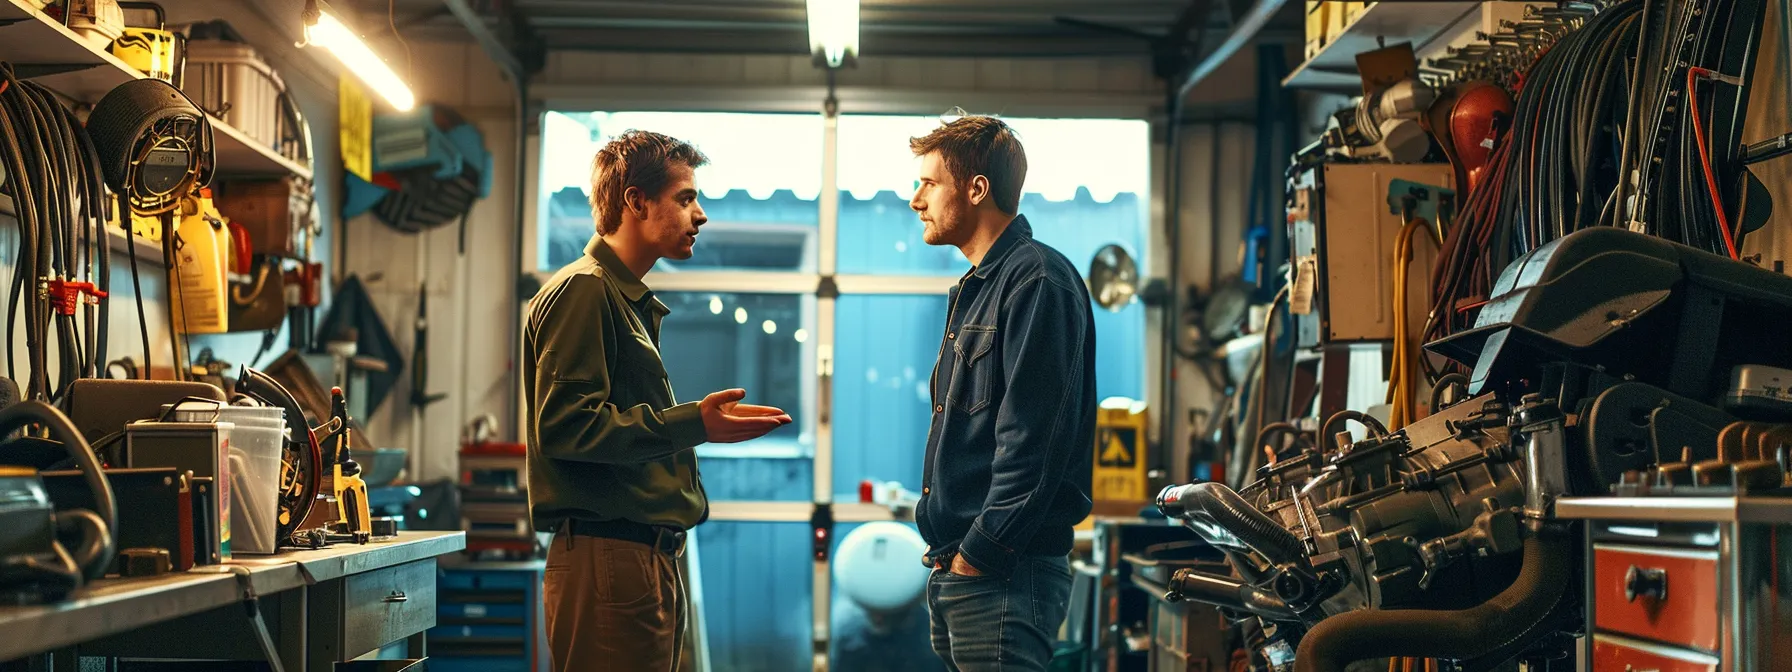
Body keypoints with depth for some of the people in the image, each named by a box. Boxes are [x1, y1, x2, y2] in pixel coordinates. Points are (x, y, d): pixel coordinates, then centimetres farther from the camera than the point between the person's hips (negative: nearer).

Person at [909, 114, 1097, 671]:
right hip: (956, 570, 10)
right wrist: (949, 560, 15)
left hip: (1005, 576, -10)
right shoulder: (979, 287, 20)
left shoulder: (1036, 281, -12)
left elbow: (1031, 442, -19)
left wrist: (979, 553, -19)